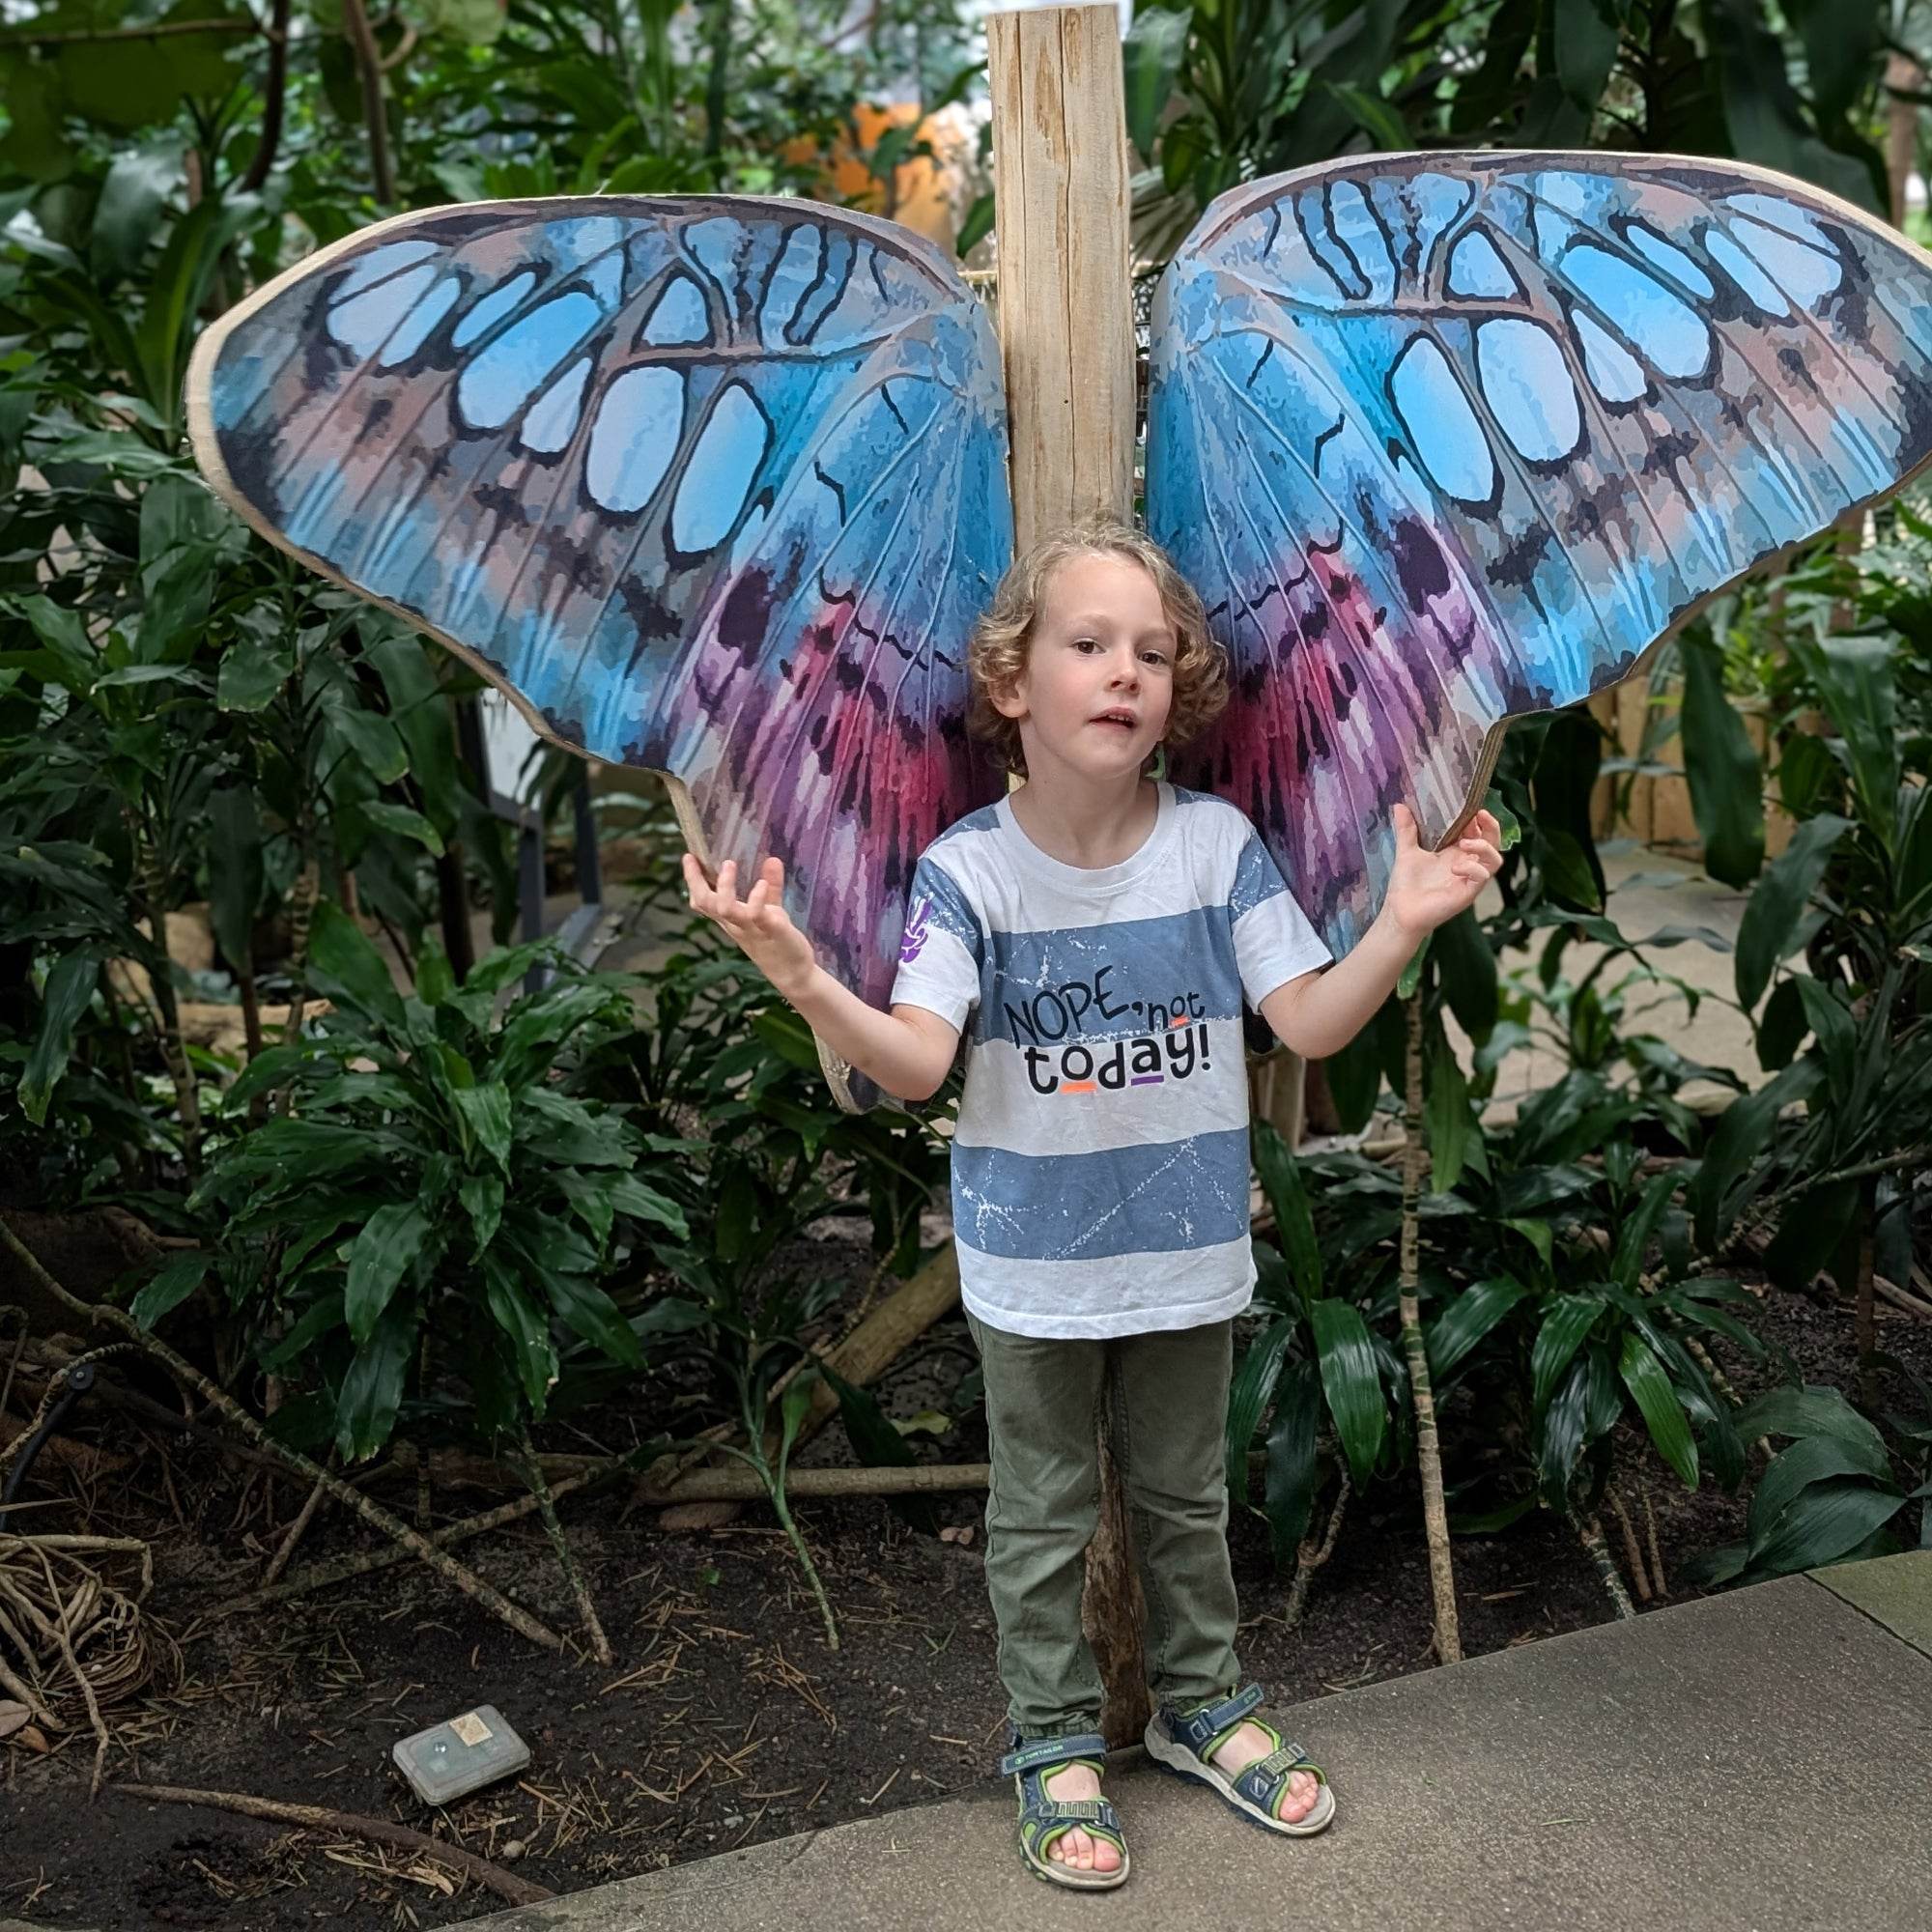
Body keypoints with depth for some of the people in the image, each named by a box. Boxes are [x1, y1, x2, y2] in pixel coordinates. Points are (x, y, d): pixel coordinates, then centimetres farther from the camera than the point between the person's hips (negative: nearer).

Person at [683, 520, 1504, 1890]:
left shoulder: (1216, 843, -9)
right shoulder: (968, 869, -14)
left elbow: (1311, 1025, -10)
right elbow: (918, 1062, -22)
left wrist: (1403, 927, -26)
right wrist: (808, 985, -40)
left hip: (1190, 1253, 2)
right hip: (1036, 1266, -2)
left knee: (1186, 1497, 21)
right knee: (1043, 1518, 15)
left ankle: (1202, 1703, 43)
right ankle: (1056, 1742, 34)